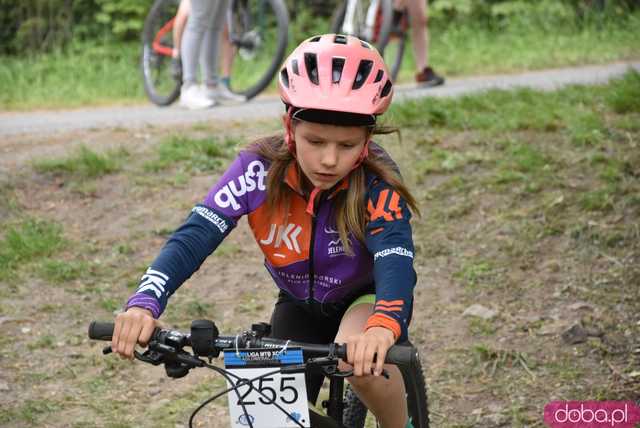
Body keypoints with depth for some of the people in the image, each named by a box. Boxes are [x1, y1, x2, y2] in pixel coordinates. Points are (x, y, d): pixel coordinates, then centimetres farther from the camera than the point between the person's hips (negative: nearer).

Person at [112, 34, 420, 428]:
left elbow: (395, 258, -45)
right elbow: (195, 235, -34)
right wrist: (145, 304, -53)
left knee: (360, 359, -34)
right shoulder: (259, 170, -26)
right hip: (301, 304, 3)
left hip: (367, 297, -3)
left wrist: (383, 325, -68)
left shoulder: (376, 184, -31)